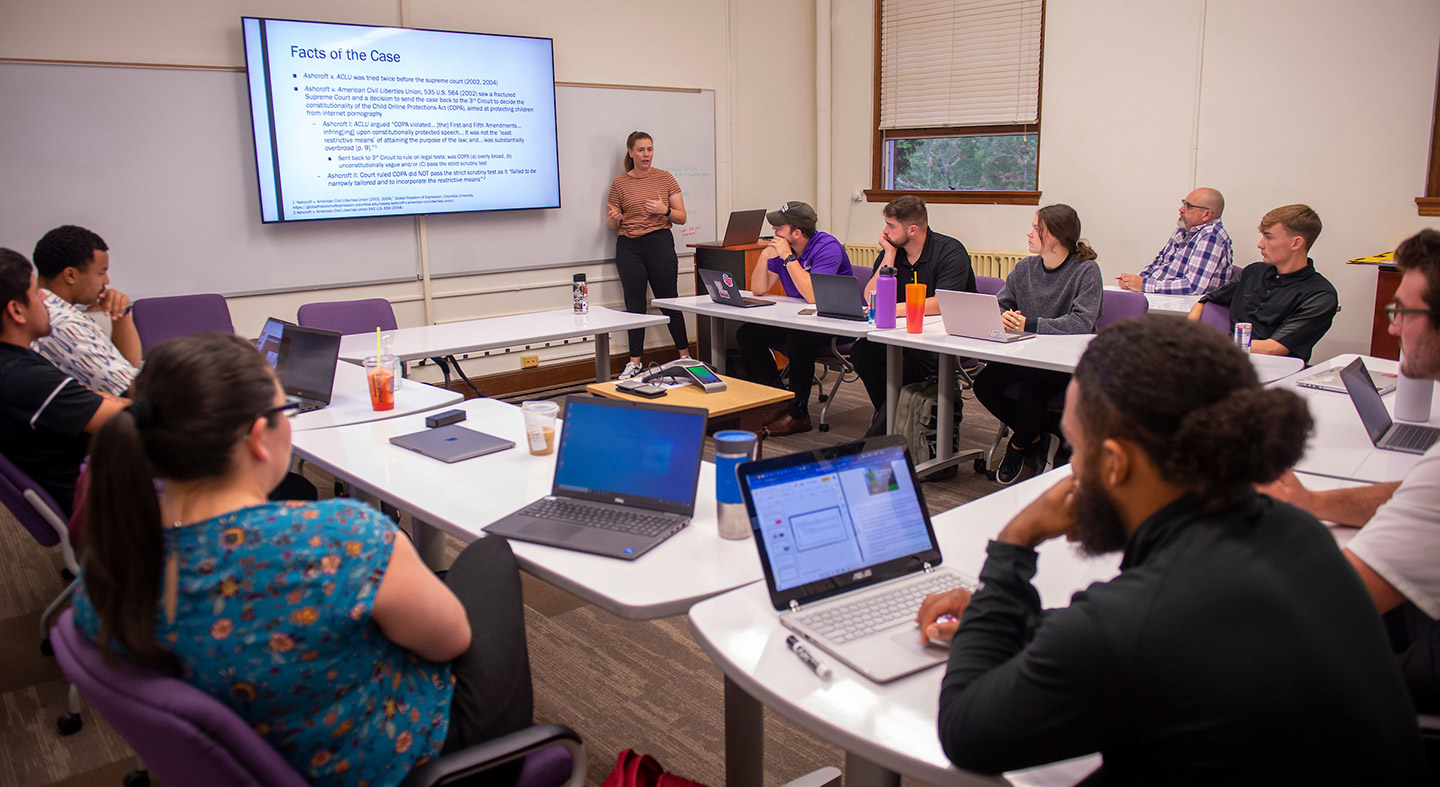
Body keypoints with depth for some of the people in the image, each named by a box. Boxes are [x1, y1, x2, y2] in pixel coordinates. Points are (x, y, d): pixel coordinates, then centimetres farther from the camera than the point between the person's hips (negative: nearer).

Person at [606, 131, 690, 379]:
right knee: (634, 304, 3)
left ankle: (685, 356, 13)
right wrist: (613, 217, -13)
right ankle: (635, 362, 9)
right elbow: (612, 224, 10)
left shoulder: (666, 179, 4)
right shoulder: (619, 184, 5)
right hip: (628, 247, 1)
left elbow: (682, 217, 5)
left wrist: (665, 210, -14)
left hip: (660, 243, -1)